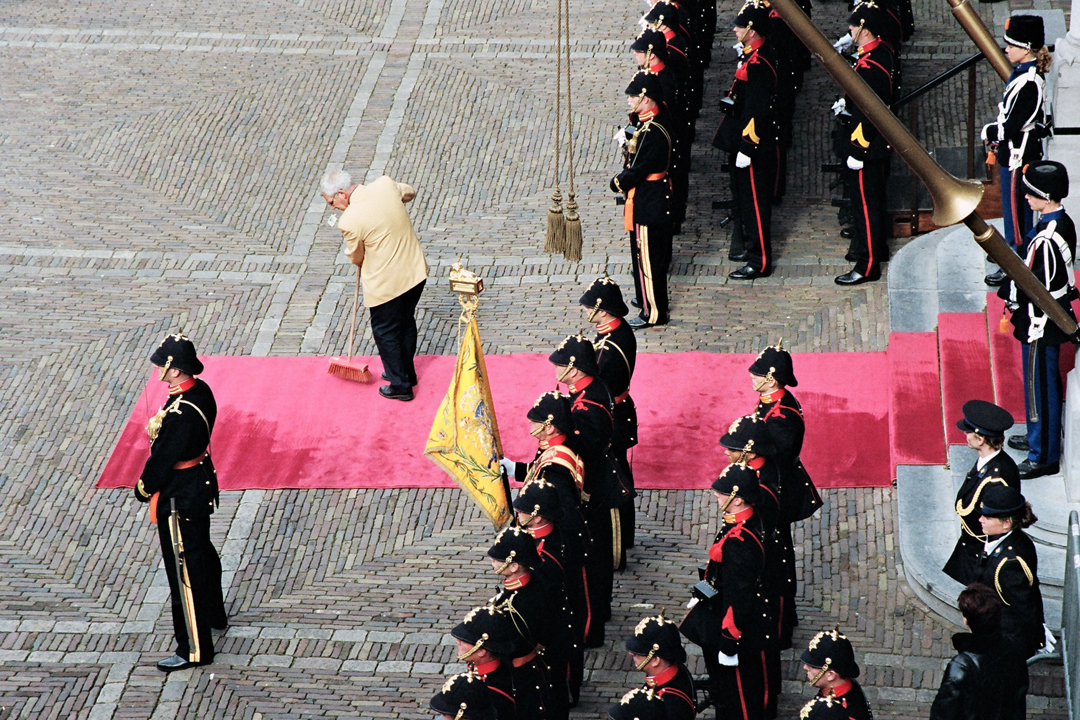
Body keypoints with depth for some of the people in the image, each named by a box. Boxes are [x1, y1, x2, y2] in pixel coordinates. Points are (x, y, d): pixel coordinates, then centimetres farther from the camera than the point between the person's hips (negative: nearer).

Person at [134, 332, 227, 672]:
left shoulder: (180, 414, -34)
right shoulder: (201, 391, -5)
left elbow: (163, 459, -24)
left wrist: (143, 488, -8)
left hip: (179, 498, -10)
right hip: (202, 483, 10)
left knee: (184, 571, 2)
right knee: (202, 552, 30)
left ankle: (195, 649, 13)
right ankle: (213, 614, 52)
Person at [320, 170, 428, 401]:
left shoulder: (349, 221, -24)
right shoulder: (385, 184, -8)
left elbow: (356, 257, -5)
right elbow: (409, 192, 15)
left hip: (386, 284, -7)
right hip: (416, 271, 7)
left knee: (385, 332, 15)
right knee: (406, 323, 26)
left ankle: (400, 386, 27)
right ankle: (407, 372, 44)